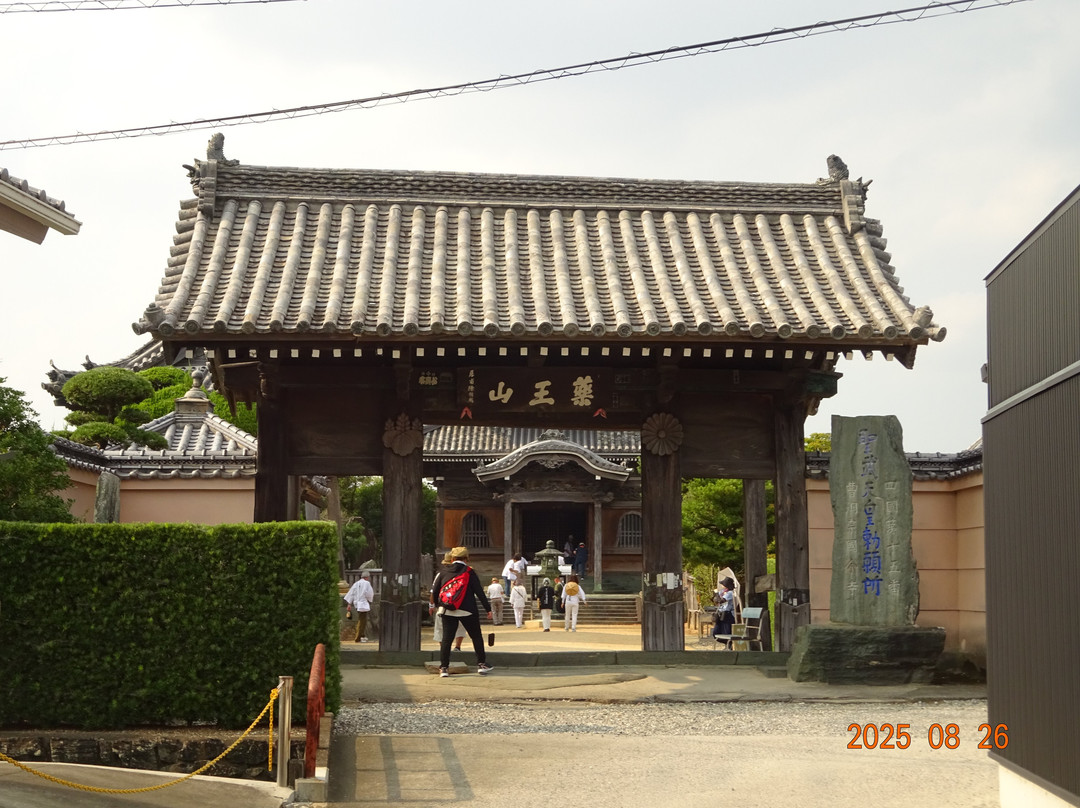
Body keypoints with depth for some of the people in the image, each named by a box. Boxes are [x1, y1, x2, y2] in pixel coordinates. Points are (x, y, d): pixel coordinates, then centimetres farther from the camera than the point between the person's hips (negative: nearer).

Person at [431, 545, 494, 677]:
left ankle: (443, 668, 1)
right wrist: (488, 609, -2)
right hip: (467, 611, -2)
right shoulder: (469, 572, -3)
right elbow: (479, 592, -6)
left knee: (446, 639, 4)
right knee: (476, 636, 11)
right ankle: (481, 664, 13)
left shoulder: (444, 573, 6)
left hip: (448, 611, 2)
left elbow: (435, 592, 9)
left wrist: (439, 606, 25)